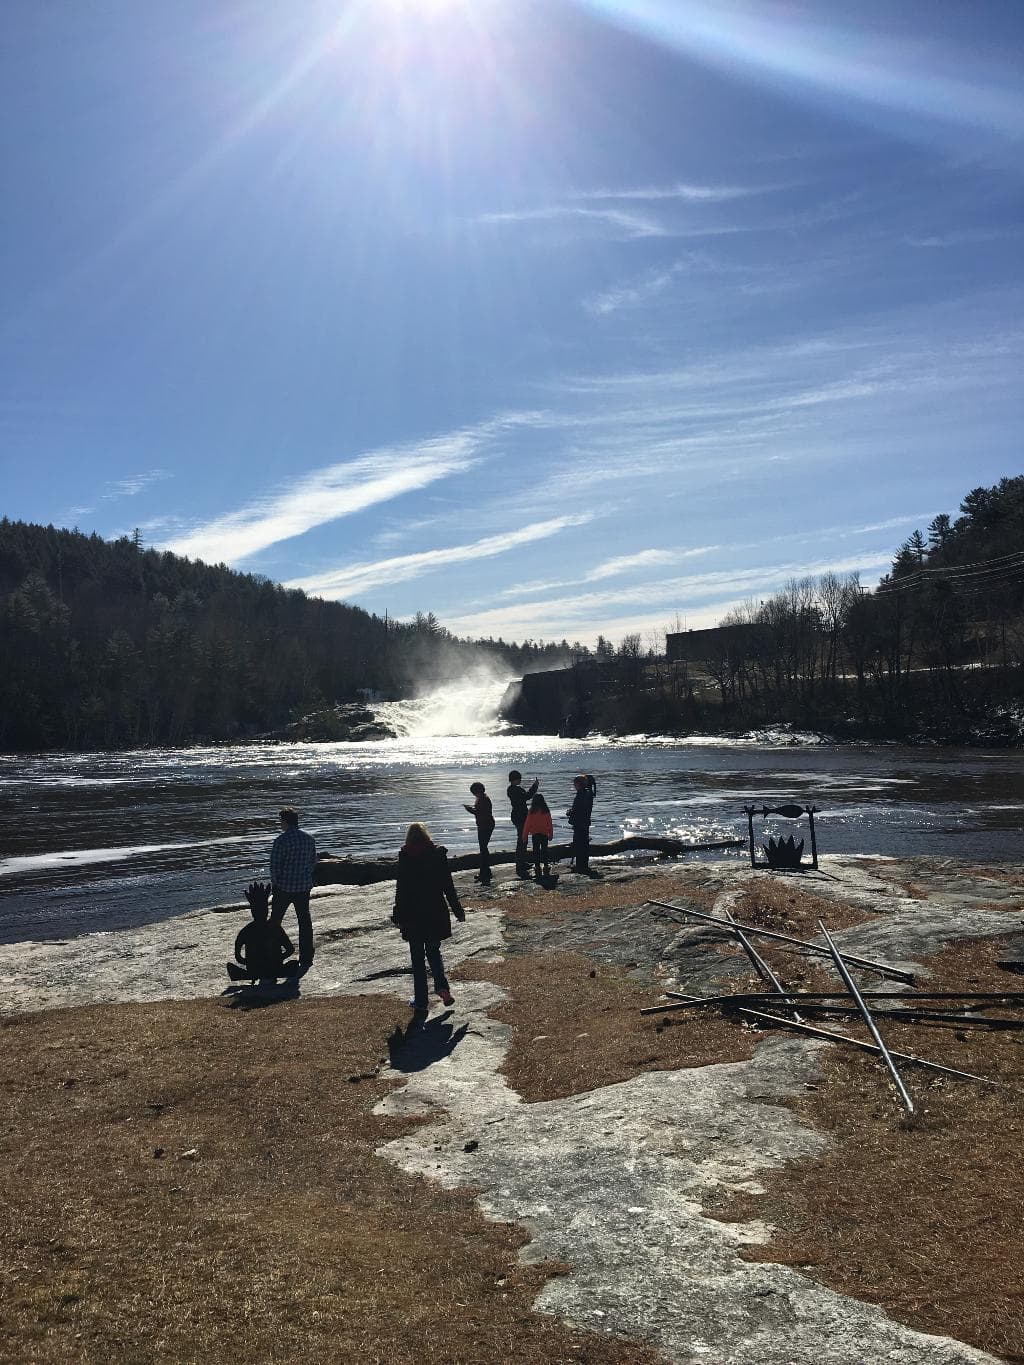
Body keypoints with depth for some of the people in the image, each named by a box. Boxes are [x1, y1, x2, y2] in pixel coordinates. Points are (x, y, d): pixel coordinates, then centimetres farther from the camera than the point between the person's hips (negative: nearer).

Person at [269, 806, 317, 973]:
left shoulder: (281, 840, -14)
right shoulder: (309, 838, 4)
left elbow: (274, 865, -13)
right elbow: (313, 861, 11)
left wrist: (275, 882, 1)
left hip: (284, 886, -5)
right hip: (304, 887, 5)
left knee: (275, 921, 13)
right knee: (305, 922, 8)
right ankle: (306, 959, 8)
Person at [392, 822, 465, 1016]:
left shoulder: (405, 857, -8)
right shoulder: (438, 854, -2)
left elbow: (401, 889, -7)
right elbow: (448, 885, 1)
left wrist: (398, 916, 1)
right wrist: (457, 910, 9)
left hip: (413, 914, -2)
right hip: (436, 912, 2)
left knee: (417, 957, 9)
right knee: (433, 951, 19)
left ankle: (421, 1001, 12)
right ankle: (442, 987, -2)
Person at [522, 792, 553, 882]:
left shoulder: (531, 811, -8)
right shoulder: (546, 811, -4)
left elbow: (527, 824, -4)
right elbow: (550, 824, 2)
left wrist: (525, 836, 3)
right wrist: (551, 834, 13)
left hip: (535, 834, -1)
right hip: (545, 834, 1)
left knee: (536, 850, 6)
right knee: (544, 850, 10)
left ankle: (537, 867, 2)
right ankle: (546, 867, 11)